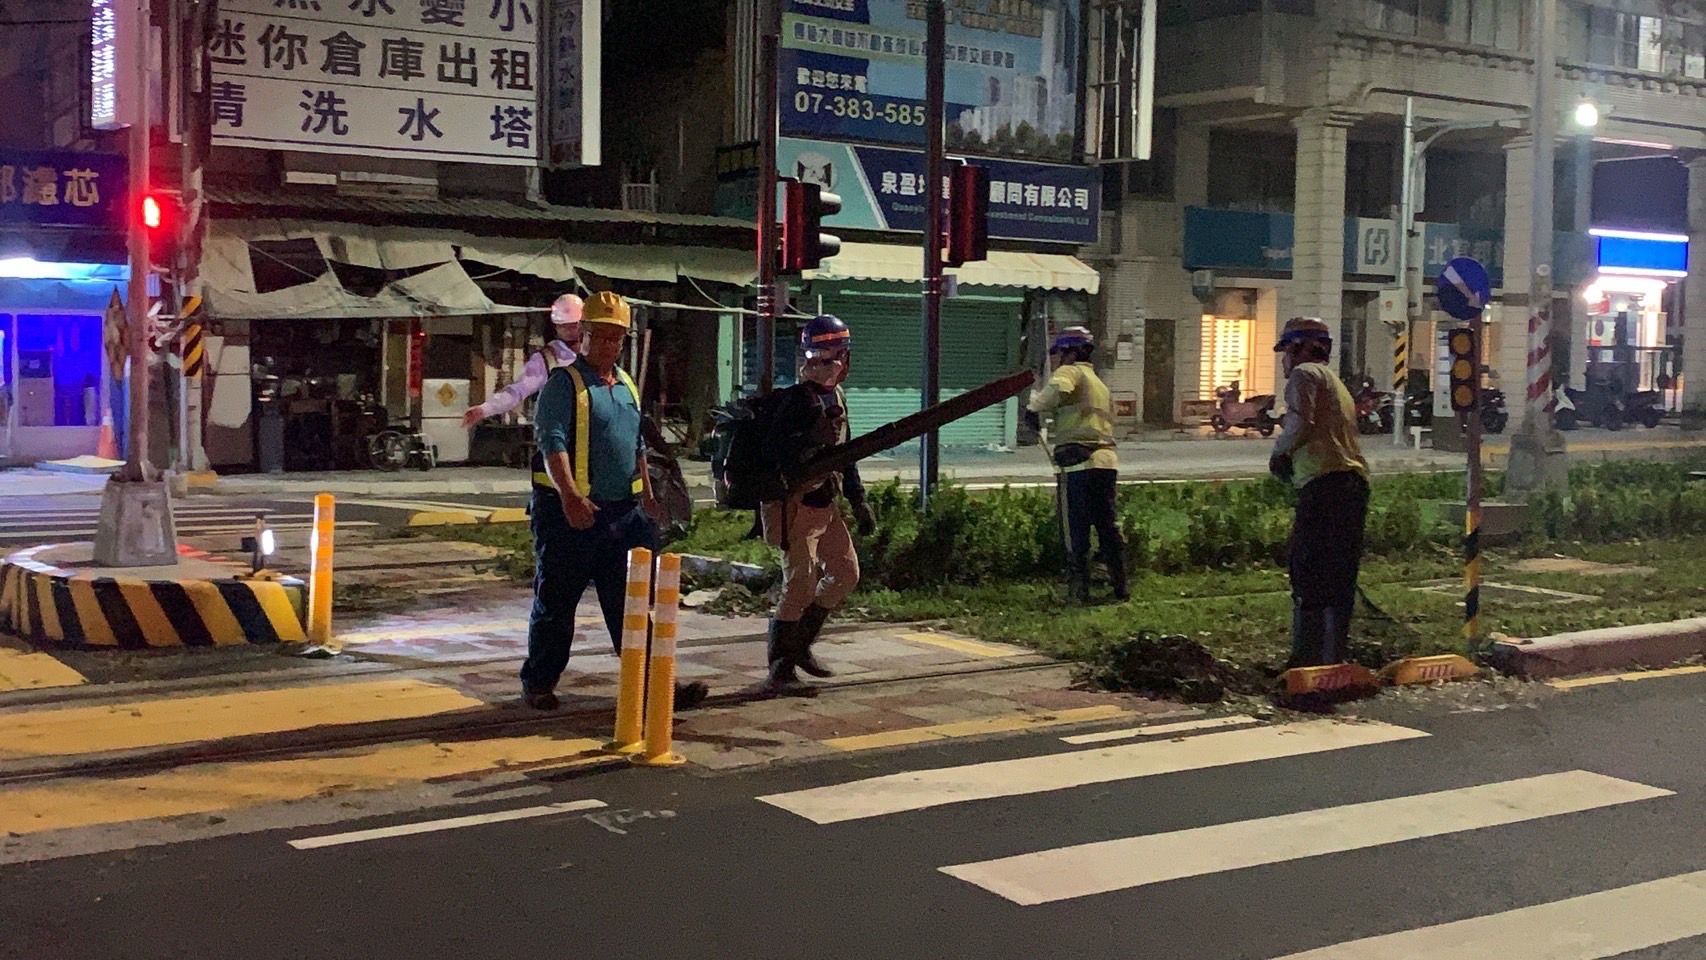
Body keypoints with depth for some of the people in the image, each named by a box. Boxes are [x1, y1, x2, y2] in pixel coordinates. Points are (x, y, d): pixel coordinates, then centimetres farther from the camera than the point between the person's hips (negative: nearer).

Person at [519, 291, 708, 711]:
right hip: (570, 513, -6)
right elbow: (552, 442, -18)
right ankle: (538, 683, 18)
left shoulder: (627, 386, 16)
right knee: (555, 604, 5)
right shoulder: (563, 383, -7)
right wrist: (570, 496, -30)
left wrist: (647, 496, 22)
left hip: (623, 512, 6)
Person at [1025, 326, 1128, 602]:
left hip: (1080, 462, -8)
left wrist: (1035, 408, -9)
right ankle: (1121, 587, 20)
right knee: (1108, 525, 15)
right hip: (1107, 460, 8)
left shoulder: (1071, 372, 0)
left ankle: (1078, 591, 1)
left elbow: (1057, 389, -24)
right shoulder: (1099, 383, 27)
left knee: (1077, 530, -2)